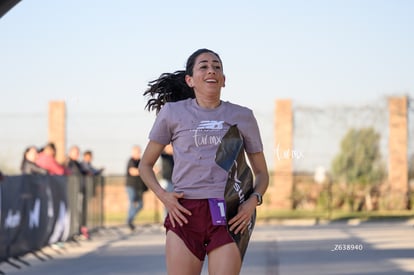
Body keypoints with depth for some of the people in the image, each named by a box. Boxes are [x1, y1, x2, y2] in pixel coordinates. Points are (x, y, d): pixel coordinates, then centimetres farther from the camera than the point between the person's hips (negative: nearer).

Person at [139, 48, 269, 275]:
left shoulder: (242, 116, 13)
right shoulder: (173, 112, 11)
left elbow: (261, 172, 19)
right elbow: (145, 164, 17)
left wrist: (253, 201, -3)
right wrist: (162, 195, -2)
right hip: (184, 214, 0)